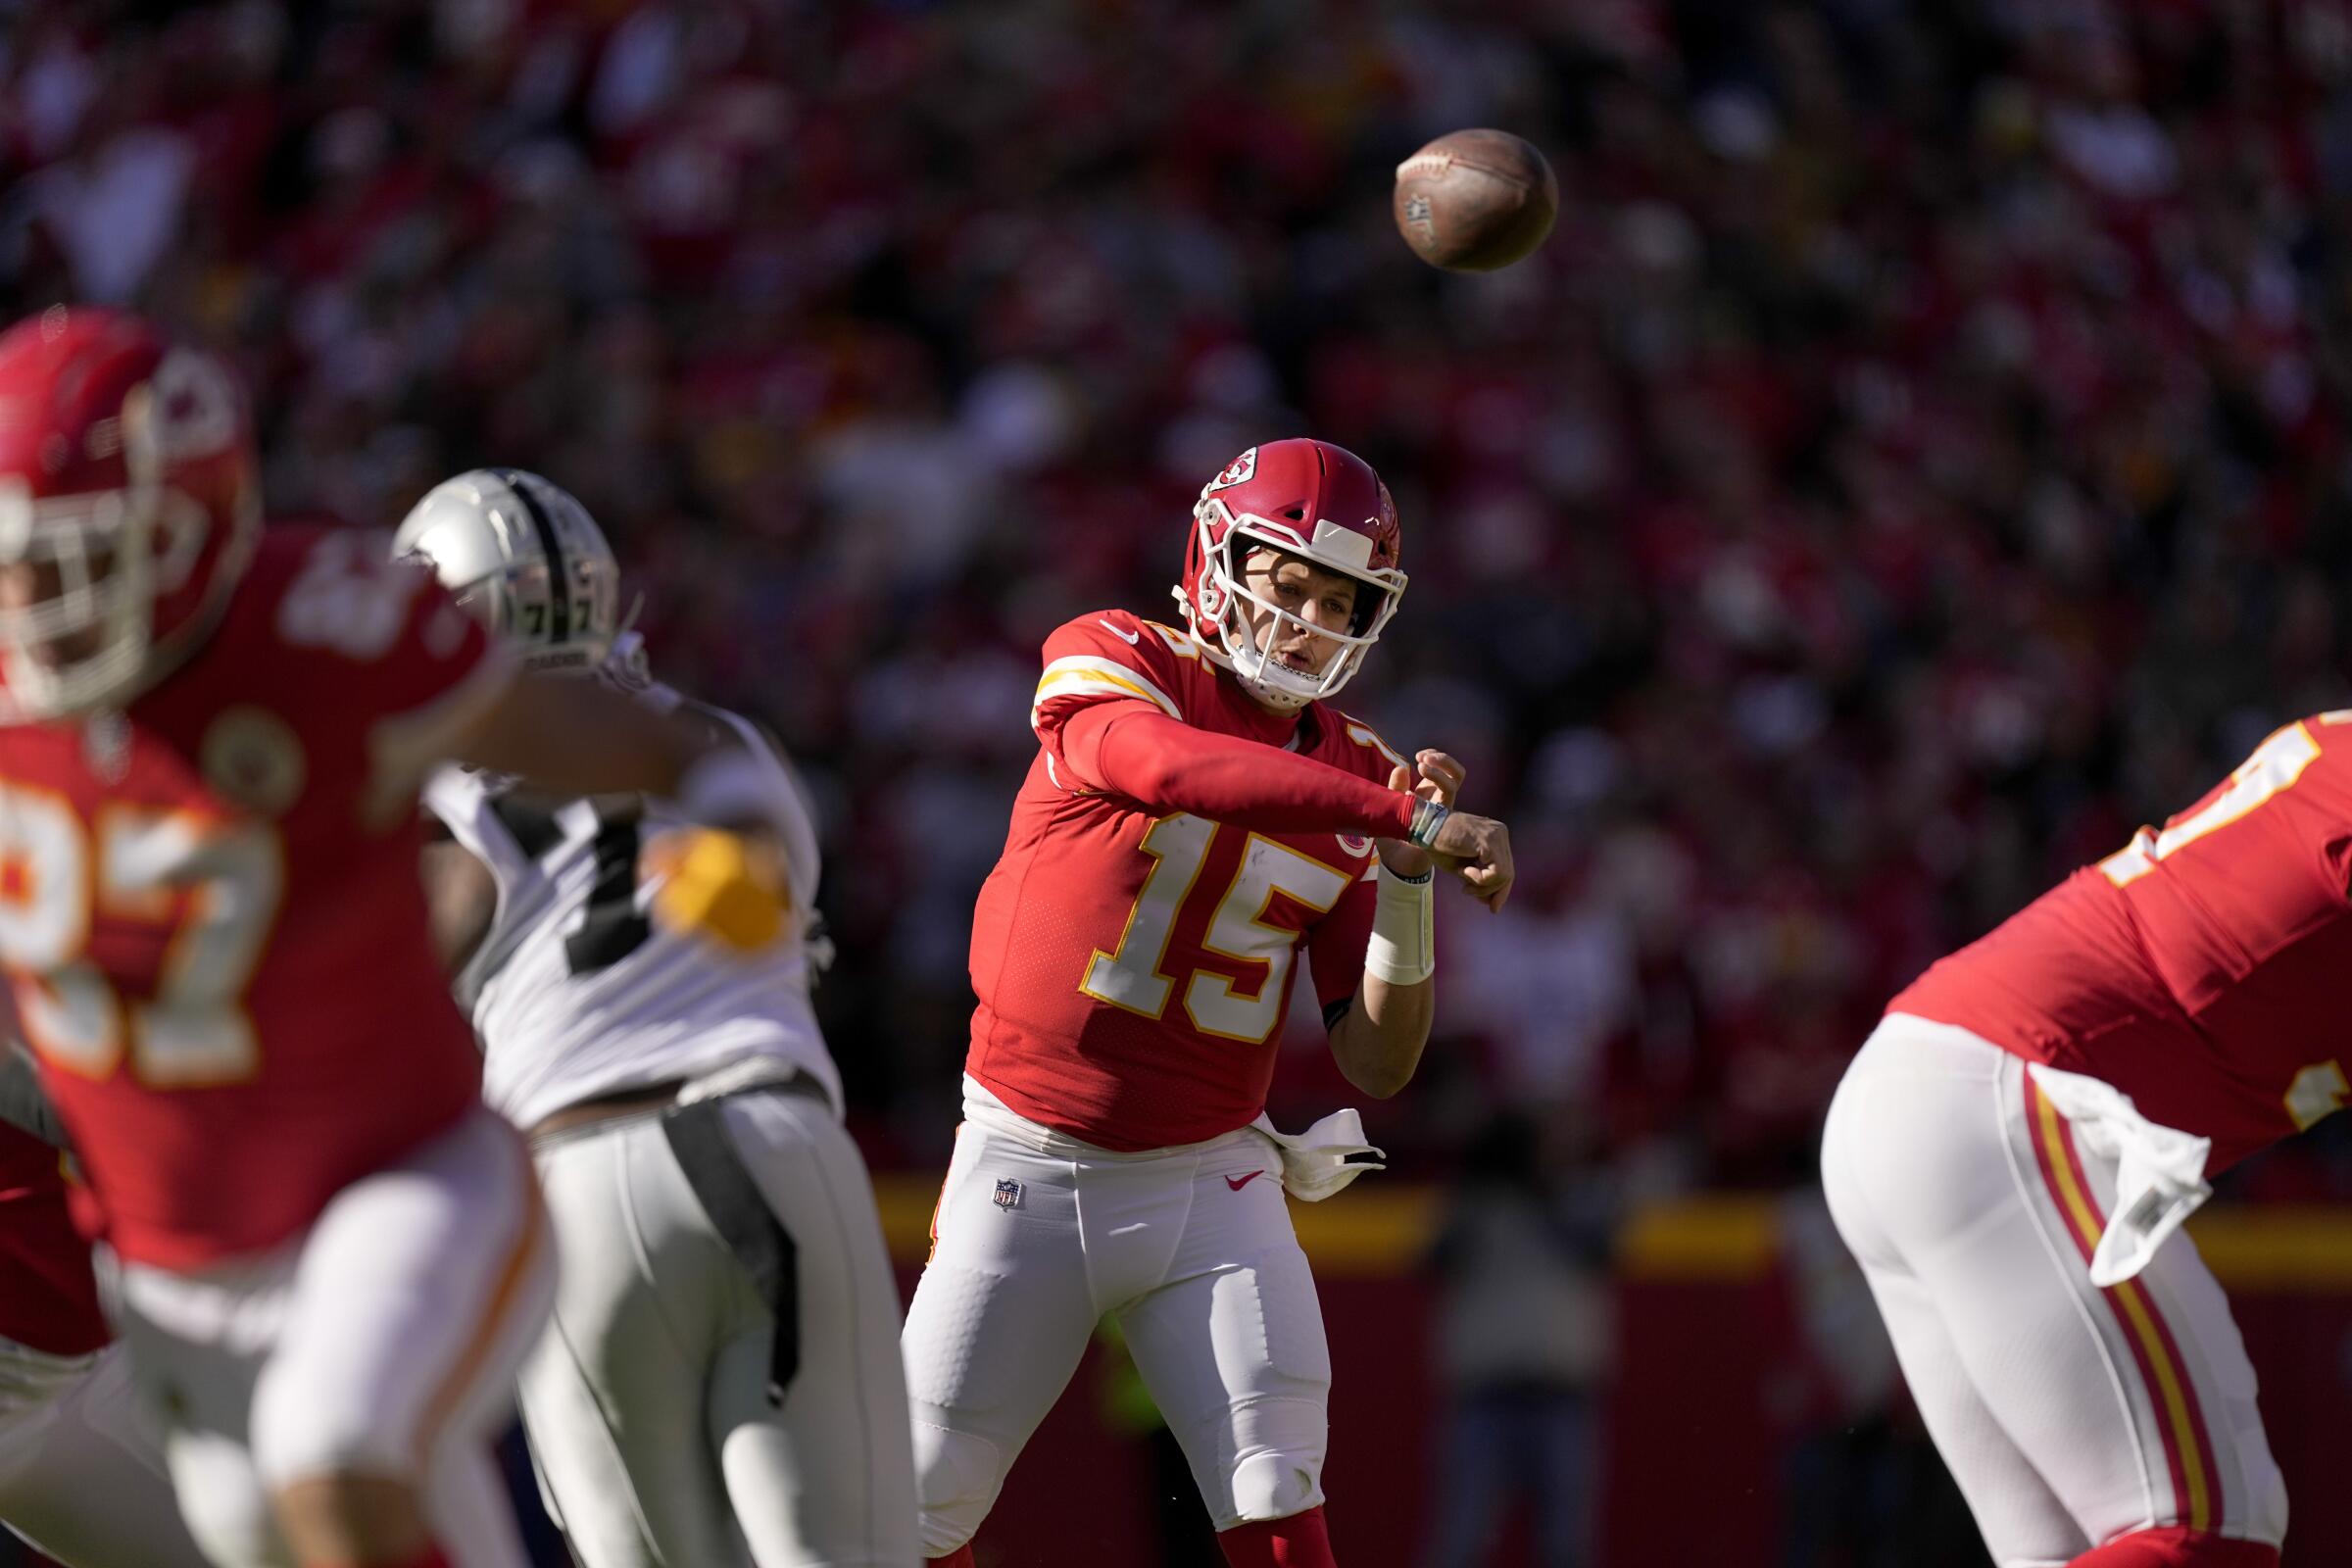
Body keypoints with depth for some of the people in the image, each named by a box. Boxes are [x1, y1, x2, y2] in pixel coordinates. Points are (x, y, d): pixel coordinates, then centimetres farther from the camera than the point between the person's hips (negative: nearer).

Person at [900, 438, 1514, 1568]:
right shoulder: (1109, 667, -8)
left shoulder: (1354, 778, 3)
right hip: (1028, 1168, -2)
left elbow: (1377, 1063, 0)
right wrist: (1413, 817, -41)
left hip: (1209, 1184, 2)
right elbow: (1171, 767, -34)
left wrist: (1405, 884, -16)